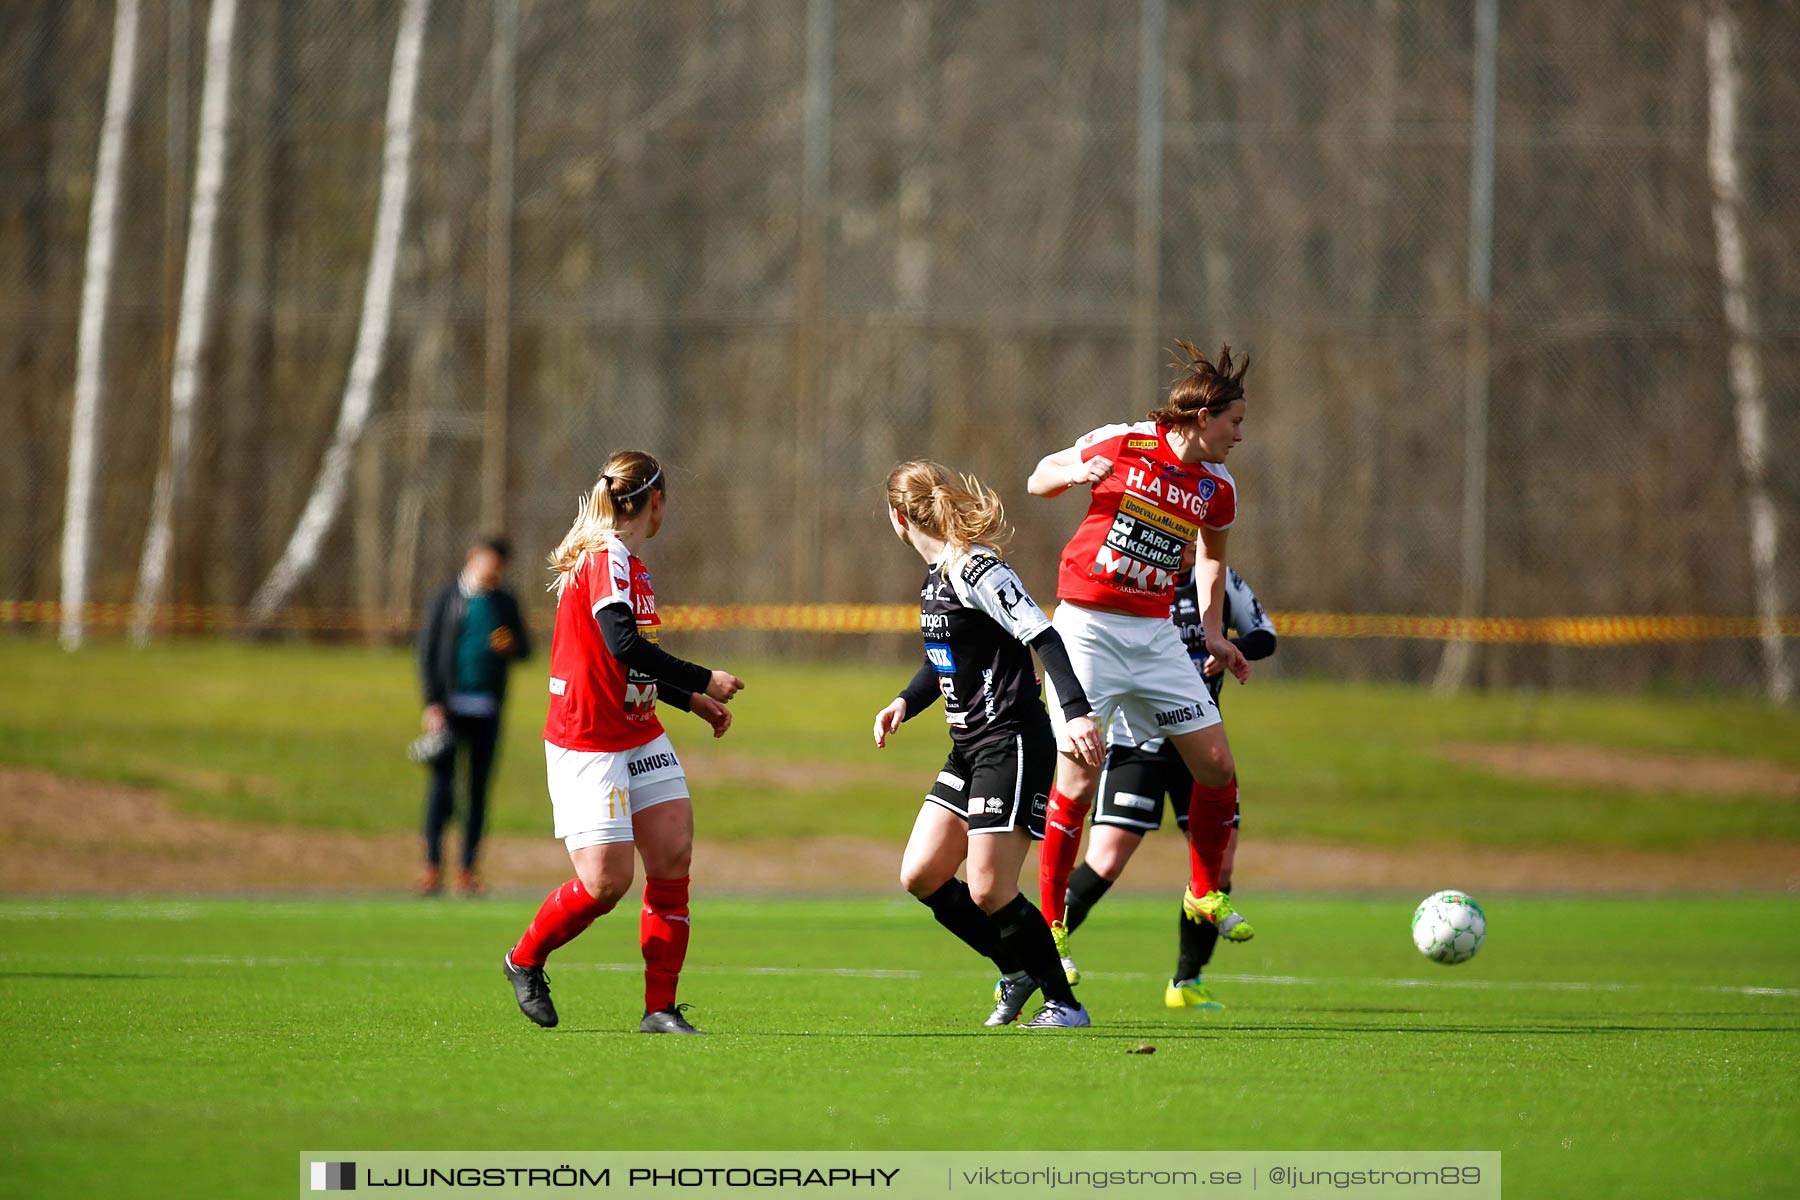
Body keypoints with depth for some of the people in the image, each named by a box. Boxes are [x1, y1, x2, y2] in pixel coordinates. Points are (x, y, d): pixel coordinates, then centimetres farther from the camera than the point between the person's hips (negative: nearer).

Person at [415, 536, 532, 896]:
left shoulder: (505, 603, 11)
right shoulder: (445, 599, 2)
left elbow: (525, 649, 15)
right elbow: (427, 652, -1)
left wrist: (511, 646, -10)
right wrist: (432, 704, -10)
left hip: (487, 709, 3)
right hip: (450, 705, -3)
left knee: (479, 788, 2)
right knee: (442, 783, -8)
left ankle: (467, 870, 6)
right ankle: (432, 866, -7)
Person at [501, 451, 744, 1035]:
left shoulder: (626, 562, 14)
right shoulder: (605, 558, -16)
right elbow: (624, 644, -29)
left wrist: (691, 700, 23)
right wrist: (704, 680, -23)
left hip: (640, 737, 9)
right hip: (587, 742, -9)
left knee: (673, 858, -3)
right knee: (607, 881, -10)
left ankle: (661, 1008, 0)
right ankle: (525, 960, 17)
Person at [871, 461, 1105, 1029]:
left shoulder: (976, 571, -16)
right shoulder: (936, 576, 14)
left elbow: (1043, 637, -23)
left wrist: (1076, 713, -32)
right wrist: (905, 702, 12)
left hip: (1012, 744, -10)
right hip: (969, 748, 10)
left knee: (989, 892, -10)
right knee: (920, 876, 6)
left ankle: (1065, 1004, 3)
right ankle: (1017, 971, 19)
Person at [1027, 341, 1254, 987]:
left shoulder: (1216, 488, 5)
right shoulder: (1121, 445, -8)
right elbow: (1038, 479, 5)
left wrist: (1213, 633, 16)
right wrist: (1076, 473, -17)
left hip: (1154, 636, 5)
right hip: (1087, 628, -5)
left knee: (1217, 767, -1)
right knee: (1077, 781, -10)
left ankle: (1205, 896, 20)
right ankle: (1049, 925, 2)